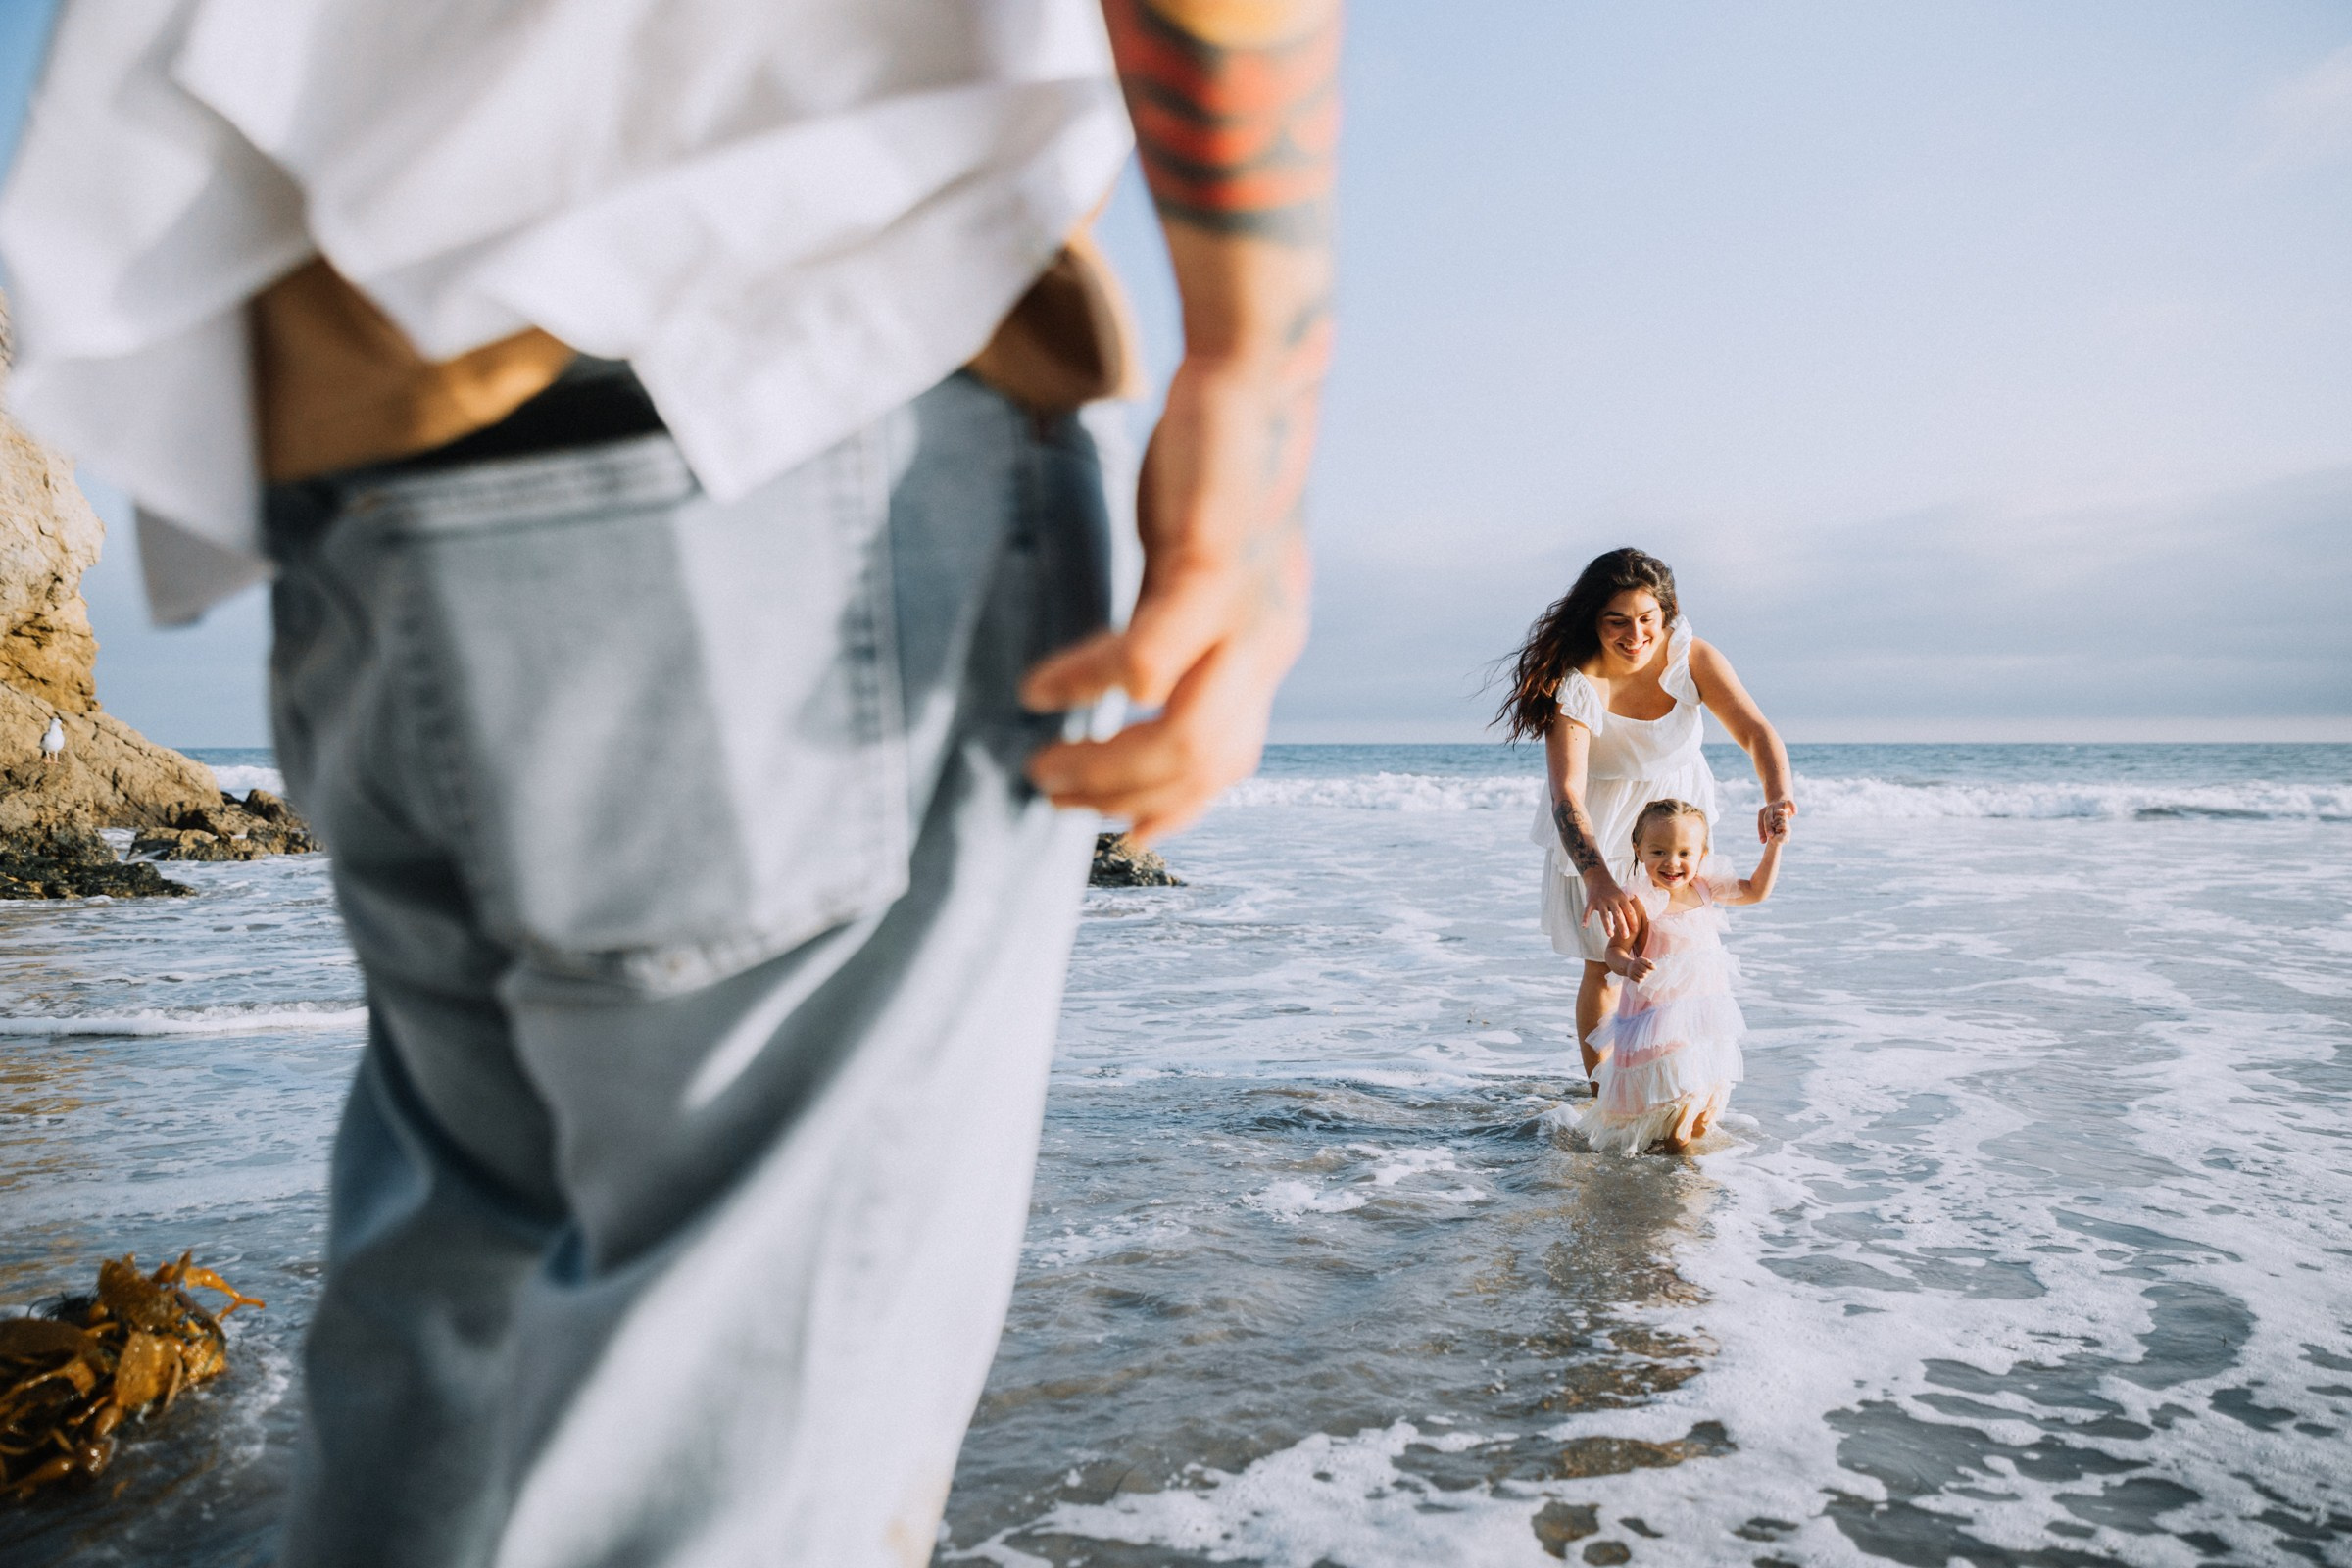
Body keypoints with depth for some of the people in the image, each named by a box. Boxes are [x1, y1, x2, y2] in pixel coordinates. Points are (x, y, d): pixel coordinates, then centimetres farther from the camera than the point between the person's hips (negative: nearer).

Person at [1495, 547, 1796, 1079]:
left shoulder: (1691, 657, -19)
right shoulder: (1575, 683, -28)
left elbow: (1755, 730, -25)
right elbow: (1566, 794, -37)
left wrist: (1777, 795, -47)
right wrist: (1598, 879, -51)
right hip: (1595, 829, -3)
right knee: (1604, 964, -2)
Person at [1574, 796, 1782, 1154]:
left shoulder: (1706, 888, 1)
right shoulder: (1641, 903, -19)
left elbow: (1757, 890, 14)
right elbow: (1615, 950, -19)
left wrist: (1774, 846, 5)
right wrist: (1629, 967, -41)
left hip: (1706, 1014, 7)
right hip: (1659, 1015, -6)